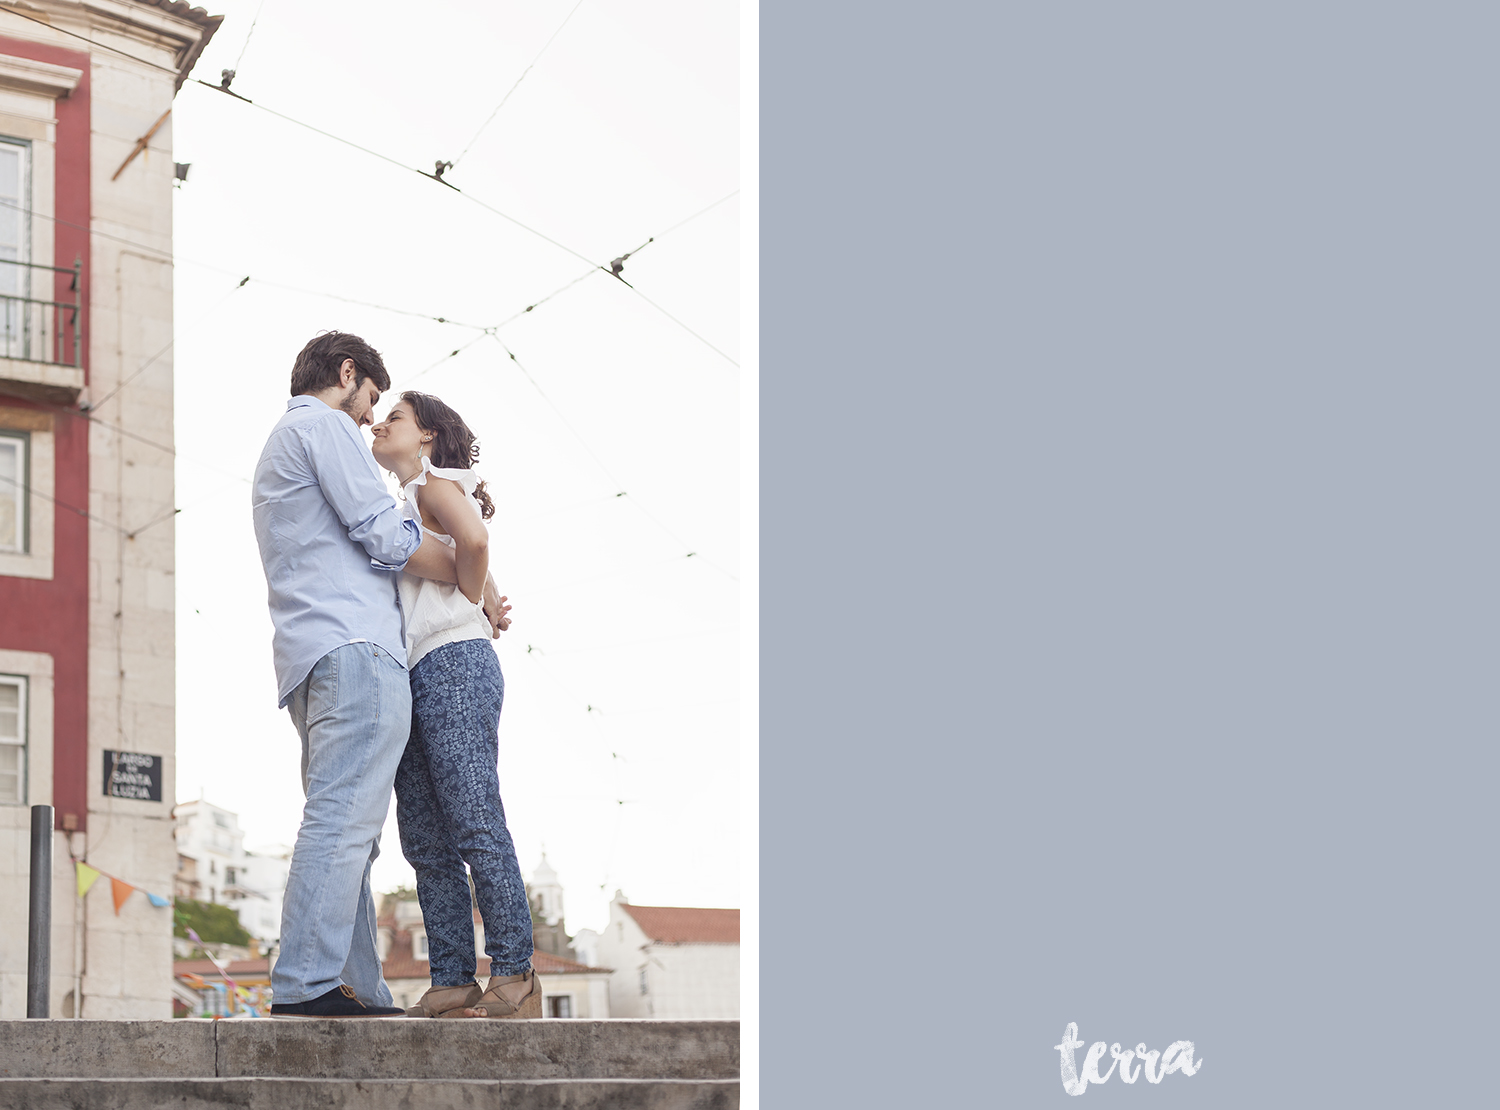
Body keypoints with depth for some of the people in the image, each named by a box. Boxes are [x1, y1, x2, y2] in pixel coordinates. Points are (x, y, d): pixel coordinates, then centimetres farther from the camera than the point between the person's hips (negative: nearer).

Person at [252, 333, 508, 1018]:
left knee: (345, 830, 5)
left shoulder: (277, 448, 33)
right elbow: (383, 536, -7)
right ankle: (305, 990, -26)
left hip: (309, 656, 11)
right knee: (344, 821, -18)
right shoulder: (324, 425, 2)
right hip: (354, 648, -11)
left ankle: (359, 993, 2)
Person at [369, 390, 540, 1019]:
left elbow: (474, 539, -19)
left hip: (453, 665, -9)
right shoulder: (404, 504, 29)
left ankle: (515, 978, -15)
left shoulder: (438, 485, 2)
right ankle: (452, 982, 0)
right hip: (411, 681, 9)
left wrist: (468, 603, -6)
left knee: (475, 826, -14)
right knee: (426, 842, 2)